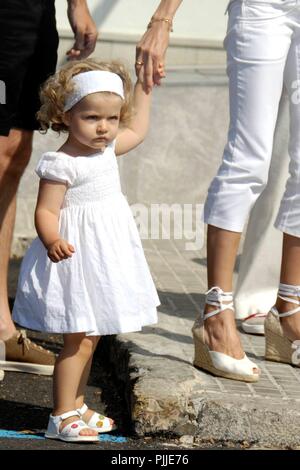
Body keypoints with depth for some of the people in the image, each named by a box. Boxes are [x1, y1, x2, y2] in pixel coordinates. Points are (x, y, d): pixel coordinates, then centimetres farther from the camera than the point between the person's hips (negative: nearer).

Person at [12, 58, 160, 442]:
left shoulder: (106, 148, 7)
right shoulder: (61, 165, -18)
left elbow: (136, 130, 27)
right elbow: (46, 212, -22)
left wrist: (143, 86, 26)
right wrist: (52, 241, -41)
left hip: (103, 261, 9)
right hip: (78, 260, -9)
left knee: (89, 338, 15)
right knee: (78, 340, -8)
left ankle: (76, 406, 26)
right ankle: (61, 417, -1)